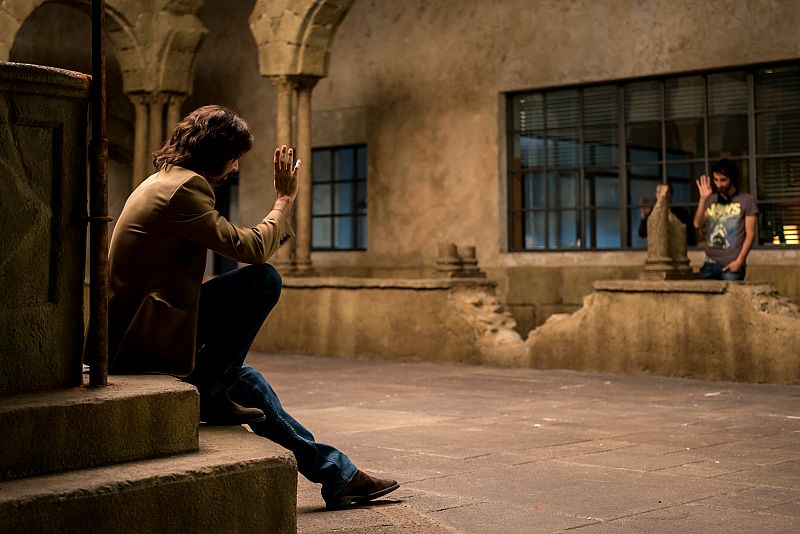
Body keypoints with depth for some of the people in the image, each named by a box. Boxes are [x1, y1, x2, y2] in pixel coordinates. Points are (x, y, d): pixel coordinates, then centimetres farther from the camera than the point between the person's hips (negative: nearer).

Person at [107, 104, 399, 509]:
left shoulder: (161, 183, 18)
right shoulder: (183, 188, -16)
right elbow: (252, 249, -18)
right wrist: (285, 198, -5)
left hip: (132, 332, 11)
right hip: (145, 339, -11)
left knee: (243, 378, 20)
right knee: (264, 279, -17)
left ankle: (336, 473, 24)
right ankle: (209, 393, -8)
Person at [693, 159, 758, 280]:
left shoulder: (746, 201, 2)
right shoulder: (710, 200, 13)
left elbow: (750, 234, 0)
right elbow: (698, 224, 0)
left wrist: (739, 261, -8)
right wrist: (703, 198, -9)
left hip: (732, 265, -3)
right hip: (710, 263, 3)